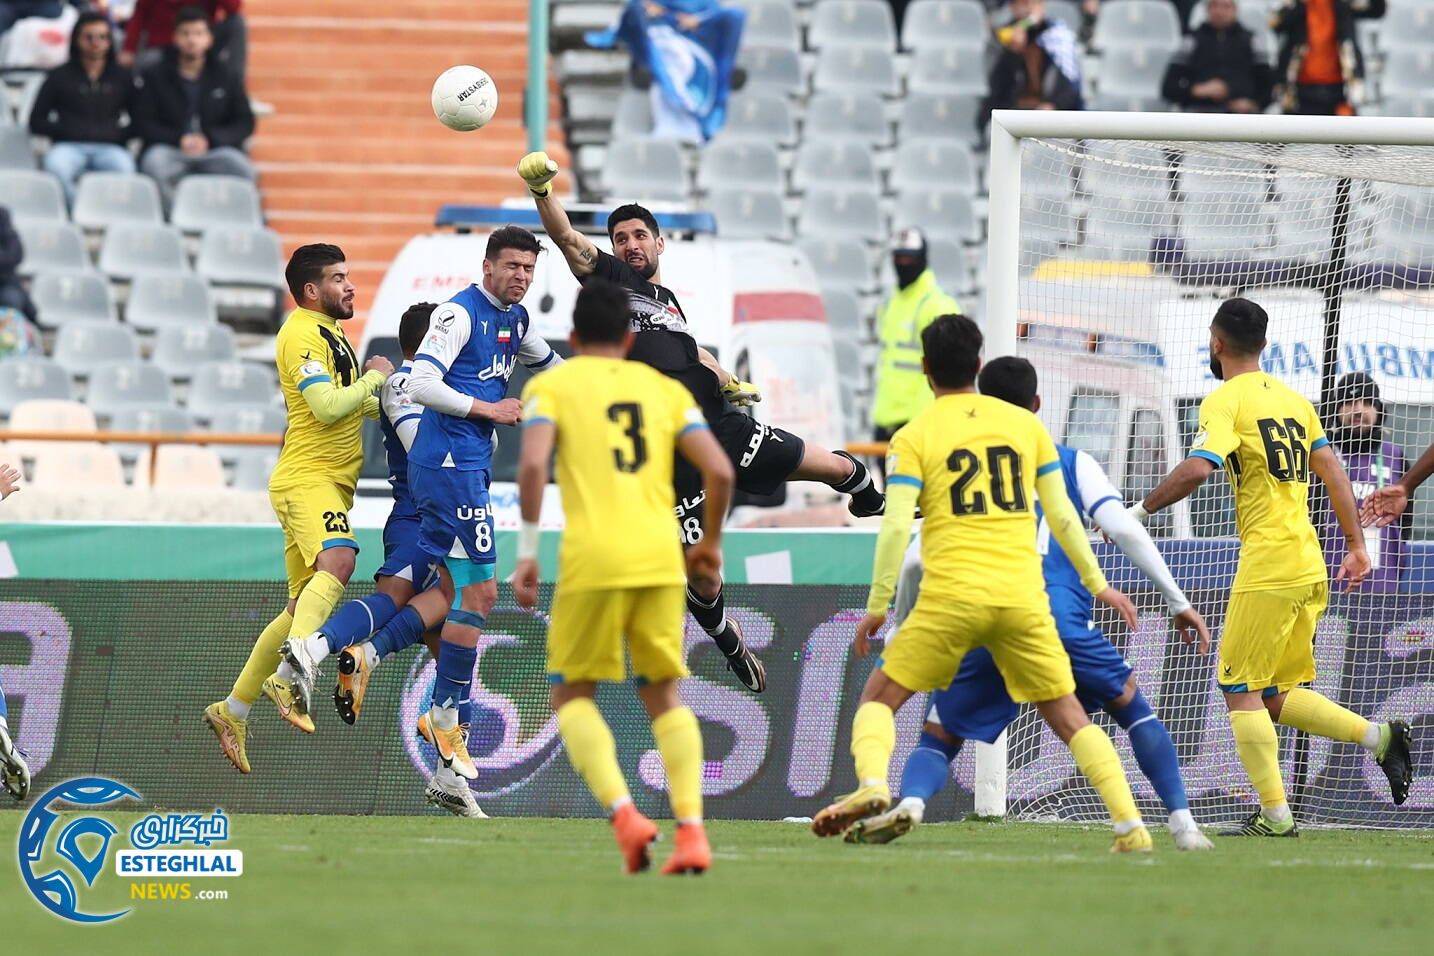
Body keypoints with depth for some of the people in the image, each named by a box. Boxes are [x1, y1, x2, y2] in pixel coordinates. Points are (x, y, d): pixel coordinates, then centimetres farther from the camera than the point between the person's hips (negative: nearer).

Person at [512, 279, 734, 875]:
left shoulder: (551, 386, 8)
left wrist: (526, 551, -4)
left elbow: (533, 464, -10)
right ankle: (691, 830, -3)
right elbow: (719, 471, 6)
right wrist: (711, 543, 21)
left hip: (592, 557, -3)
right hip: (660, 557, 3)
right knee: (664, 693, 14)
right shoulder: (665, 388, 17)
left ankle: (623, 813, -12)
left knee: (572, 695, 11)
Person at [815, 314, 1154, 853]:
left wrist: (876, 607, 1)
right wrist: (1098, 586, 22)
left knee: (880, 696, 9)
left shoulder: (913, 437, 2)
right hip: (1024, 597, 3)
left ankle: (872, 785, -17)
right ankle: (1130, 826, 0)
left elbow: (896, 528, -6)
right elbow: (1062, 517, 12)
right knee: (1068, 717, 10)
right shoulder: (1026, 425, 11)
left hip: (951, 599, -3)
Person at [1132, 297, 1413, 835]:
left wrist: (1141, 511, -11)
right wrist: (1356, 545, 20)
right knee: (1277, 696, 15)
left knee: (1240, 690, -1)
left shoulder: (1225, 401, -6)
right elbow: (1332, 472, 17)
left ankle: (1275, 814, -5)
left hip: (1267, 565, -8)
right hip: (1310, 567, 8)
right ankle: (1379, 736, 0)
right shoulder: (1291, 398, 17)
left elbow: (1197, 469, -21)